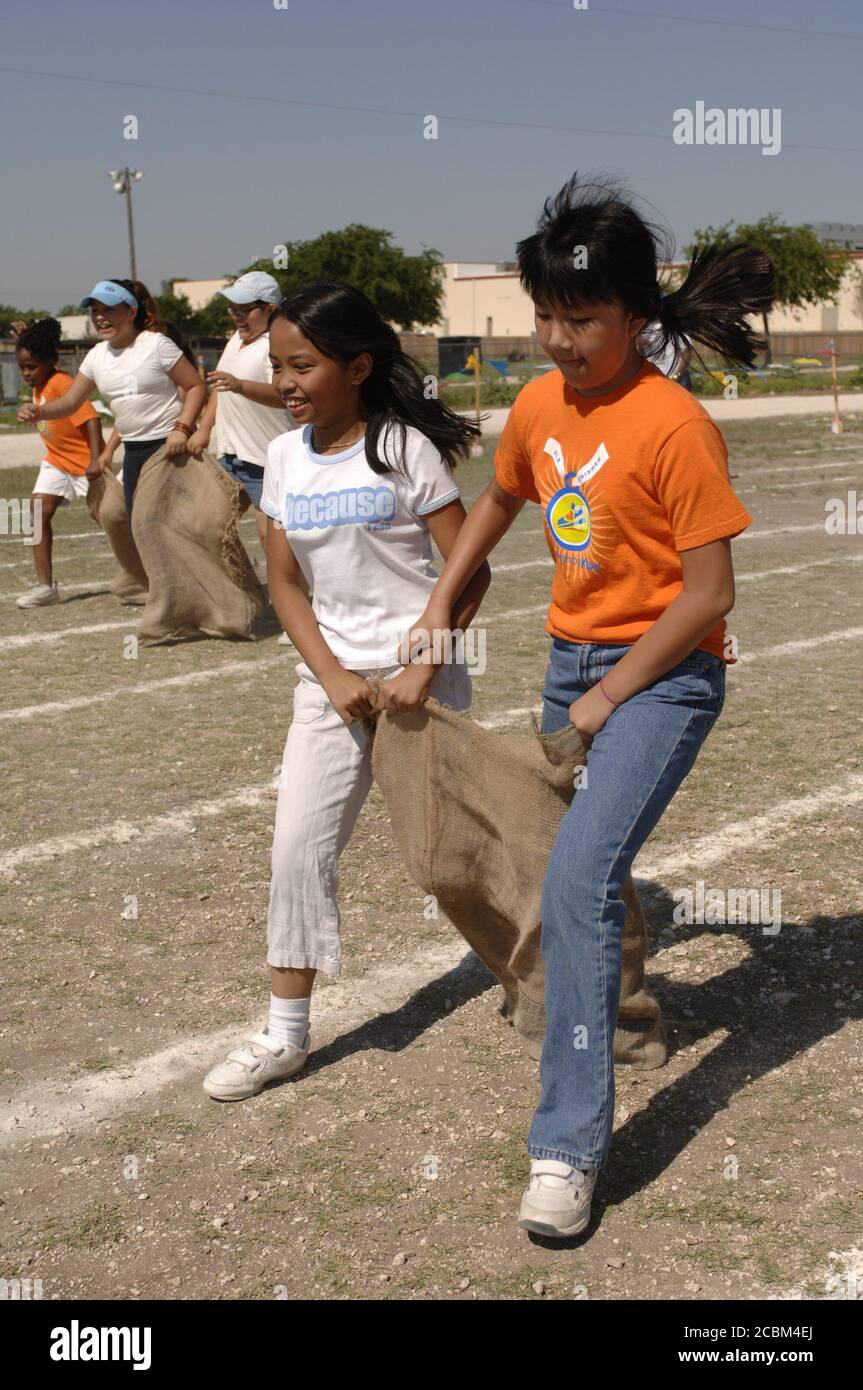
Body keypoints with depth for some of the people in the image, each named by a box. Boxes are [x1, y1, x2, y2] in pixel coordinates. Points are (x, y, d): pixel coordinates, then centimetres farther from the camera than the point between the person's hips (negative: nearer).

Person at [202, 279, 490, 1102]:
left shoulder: (403, 447, -11)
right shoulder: (284, 458, 4)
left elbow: (469, 570, -11)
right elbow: (284, 582, 6)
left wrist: (423, 670, -18)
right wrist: (332, 675, -7)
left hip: (416, 671, -4)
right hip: (331, 676, 4)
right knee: (298, 845, 0)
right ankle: (285, 1034, 10)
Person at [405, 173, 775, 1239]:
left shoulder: (673, 424, -19)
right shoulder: (538, 405, 2)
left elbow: (709, 592, -18)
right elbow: (499, 498, 24)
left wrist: (607, 696, -14)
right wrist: (439, 605, 16)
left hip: (663, 673, -8)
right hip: (573, 659, 8)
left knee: (579, 875, -22)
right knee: (572, 876, 20)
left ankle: (569, 1147, -17)